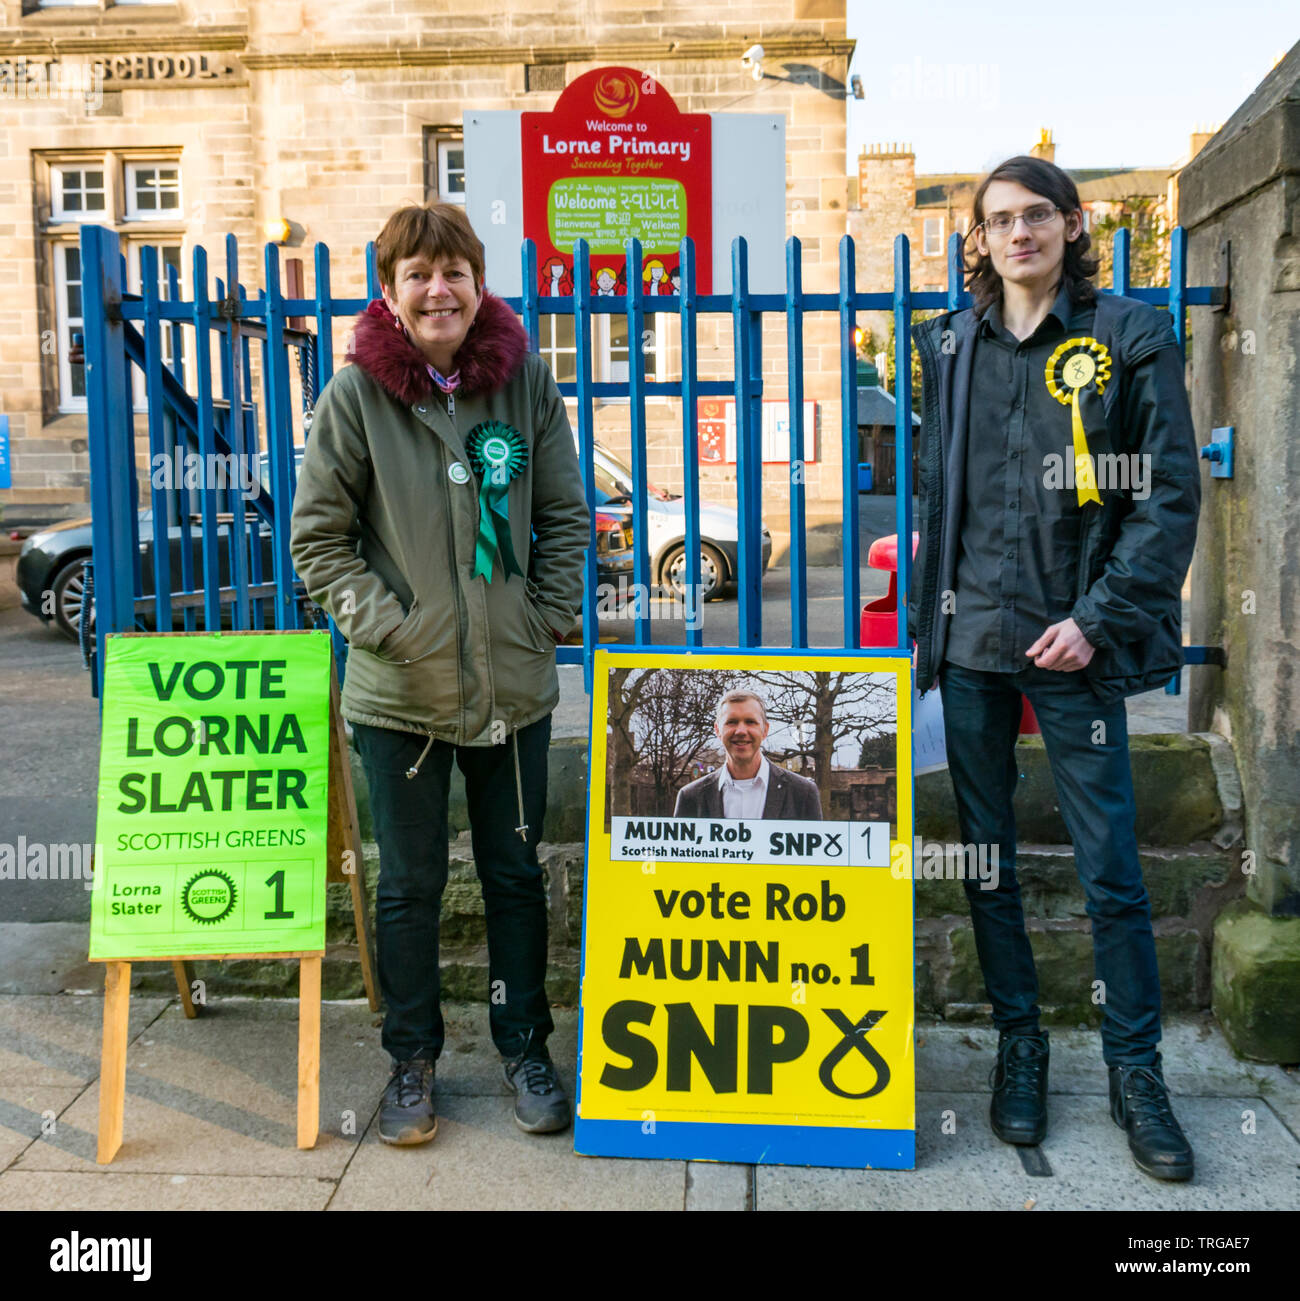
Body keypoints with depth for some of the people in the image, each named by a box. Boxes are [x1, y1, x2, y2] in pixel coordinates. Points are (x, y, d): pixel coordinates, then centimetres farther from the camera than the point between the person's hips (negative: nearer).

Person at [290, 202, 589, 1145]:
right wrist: (383, 621, -9)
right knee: (410, 884, 11)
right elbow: (318, 534, -1)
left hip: (515, 686, 1)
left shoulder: (526, 379, -1)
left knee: (516, 872, 13)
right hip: (400, 689, -1)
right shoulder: (357, 392, -5)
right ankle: (413, 1058, 29)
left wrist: (548, 616, -2)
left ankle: (525, 1047, 31)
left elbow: (567, 516, 6)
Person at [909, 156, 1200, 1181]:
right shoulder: (950, 345, 10)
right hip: (970, 636, 3)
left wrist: (1098, 618, -12)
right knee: (988, 857, 10)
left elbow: (1172, 495, -4)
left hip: (1073, 639, -3)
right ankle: (1019, 1045, 27)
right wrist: (925, 613, 7)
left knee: (1111, 867, 2)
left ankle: (1136, 1073, 19)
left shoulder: (1131, 336, 0)